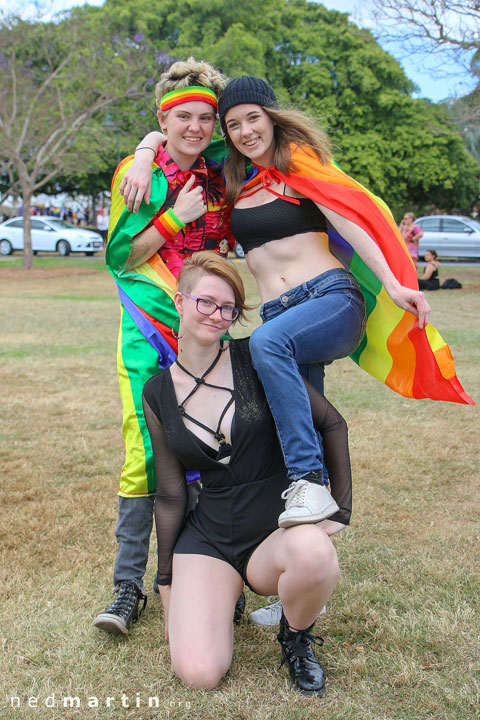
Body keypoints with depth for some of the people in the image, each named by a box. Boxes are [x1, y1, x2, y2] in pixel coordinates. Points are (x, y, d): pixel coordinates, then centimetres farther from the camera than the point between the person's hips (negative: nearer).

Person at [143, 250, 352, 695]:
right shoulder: (158, 394, 2)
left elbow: (332, 424, -2)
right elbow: (170, 496, 8)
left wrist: (340, 510, -7)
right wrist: (166, 584, 11)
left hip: (280, 525, -1)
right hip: (207, 536, 1)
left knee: (314, 556, -38)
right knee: (198, 673, -20)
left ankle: (295, 638, -1)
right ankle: (219, 593, 16)